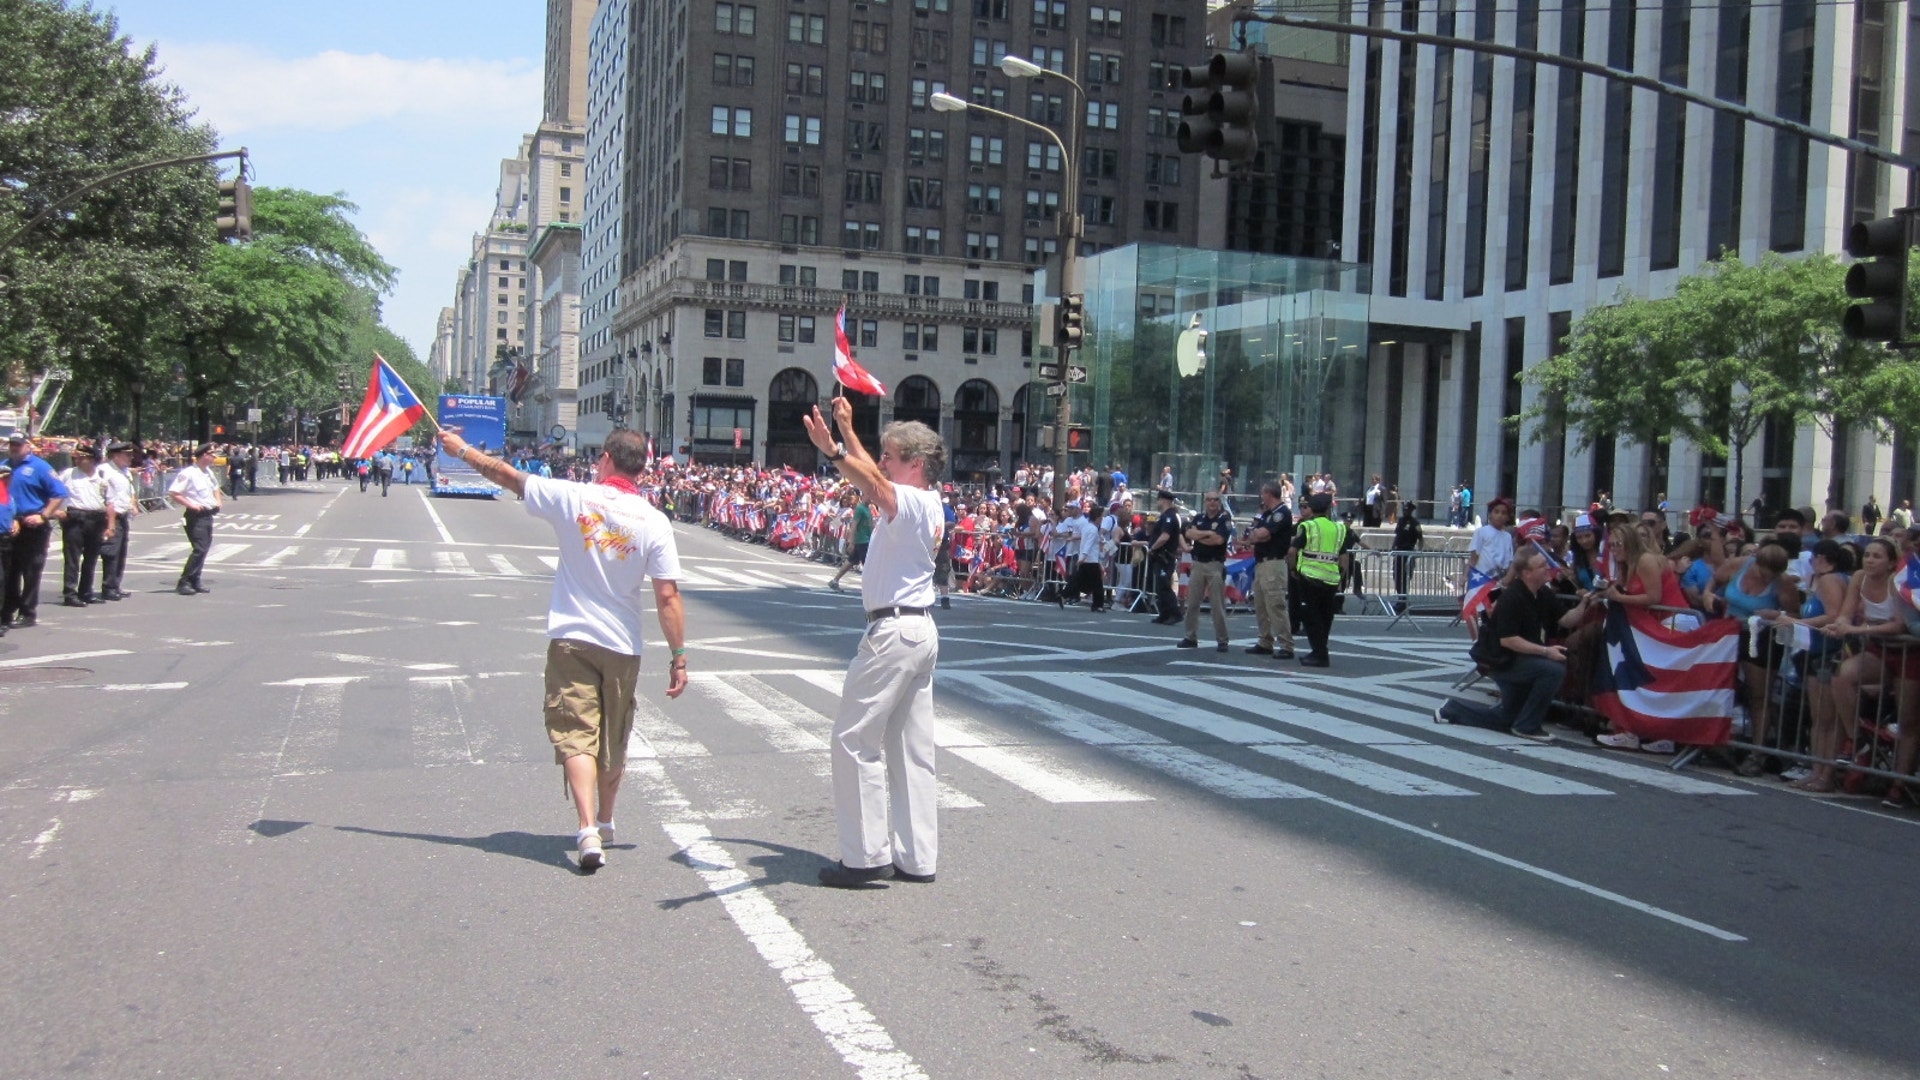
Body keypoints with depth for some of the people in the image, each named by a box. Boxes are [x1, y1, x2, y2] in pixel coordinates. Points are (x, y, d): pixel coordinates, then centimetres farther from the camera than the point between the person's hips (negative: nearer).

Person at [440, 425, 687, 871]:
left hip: (570, 638, -1)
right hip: (622, 646, 1)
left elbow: (508, 475, 5)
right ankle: (605, 823, 35)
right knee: (613, 741, 18)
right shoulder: (654, 523, -9)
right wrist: (678, 658, -4)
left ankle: (589, 830, -19)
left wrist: (461, 450, 21)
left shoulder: (574, 498, -8)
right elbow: (667, 597, -12)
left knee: (576, 734, -2)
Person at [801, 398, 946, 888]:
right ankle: (916, 858, 14)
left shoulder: (913, 501, -13)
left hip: (894, 632, -10)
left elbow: (873, 483, -35)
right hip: (919, 631, 10)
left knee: (855, 739, -6)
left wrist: (834, 451, -50)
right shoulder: (926, 503, 15)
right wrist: (847, 432, 38)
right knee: (911, 749, 10)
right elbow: (873, 476, 32)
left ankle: (867, 855, -6)